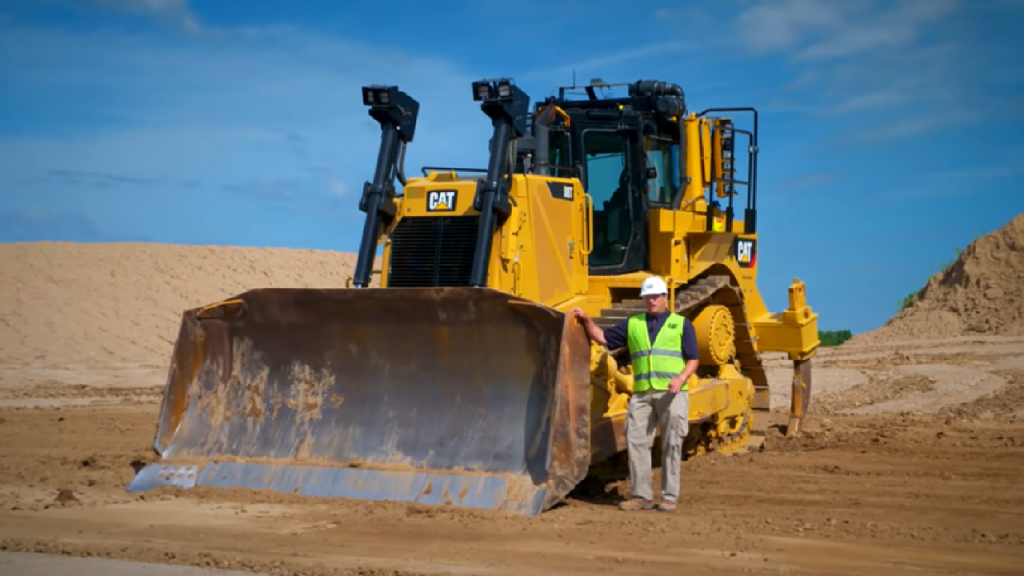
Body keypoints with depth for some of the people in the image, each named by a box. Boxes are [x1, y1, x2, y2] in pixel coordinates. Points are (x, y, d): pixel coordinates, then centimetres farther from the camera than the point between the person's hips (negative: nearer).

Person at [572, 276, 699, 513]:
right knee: (636, 442, -1)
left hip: (671, 393, -3)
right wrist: (587, 320, 0)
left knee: (671, 445, -1)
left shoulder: (681, 324, 8)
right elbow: (603, 338, 15)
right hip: (642, 393, 3)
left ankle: (669, 497, 5)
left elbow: (693, 359, 4)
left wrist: (681, 378, -14)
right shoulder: (633, 324, 16)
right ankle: (641, 496, 6)